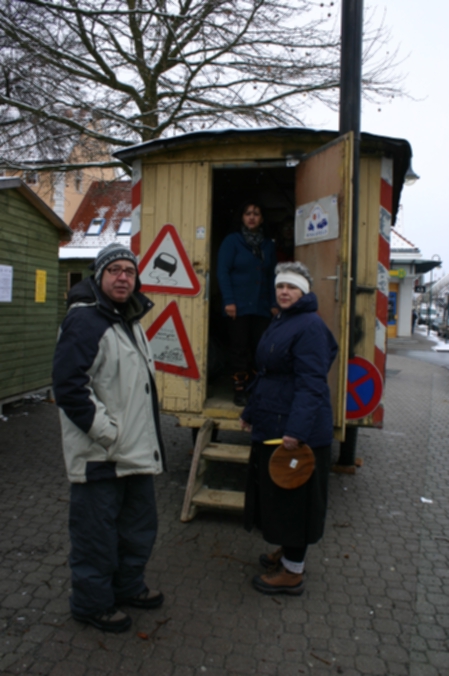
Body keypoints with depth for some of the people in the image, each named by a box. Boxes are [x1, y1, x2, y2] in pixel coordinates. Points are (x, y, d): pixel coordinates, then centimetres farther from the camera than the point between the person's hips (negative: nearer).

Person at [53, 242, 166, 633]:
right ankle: (93, 603, 30)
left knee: (140, 526, 22)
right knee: (97, 534, 7)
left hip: (135, 453, 10)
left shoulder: (130, 321, 13)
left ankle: (128, 586, 43)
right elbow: (69, 387, -24)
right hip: (99, 458, -9)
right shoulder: (84, 321, -17)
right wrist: (108, 432, -21)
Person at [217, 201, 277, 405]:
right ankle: (240, 390, 11)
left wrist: (274, 303, 6)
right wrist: (228, 301, -12)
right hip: (239, 306, -3)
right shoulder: (232, 241, 2)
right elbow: (223, 271, -4)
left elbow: (272, 276, 14)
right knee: (239, 348, 1)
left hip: (262, 307, 3)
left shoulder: (268, 245, 15)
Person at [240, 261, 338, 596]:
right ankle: (287, 552, 39)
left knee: (294, 497, 3)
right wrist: (252, 413, 24)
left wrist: (297, 430, -32)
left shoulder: (310, 326, -17)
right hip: (273, 425, 10)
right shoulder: (280, 323, 14)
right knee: (276, 492, 20)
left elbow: (311, 383, -25)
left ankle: (293, 573, 19)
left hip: (297, 429, -10)